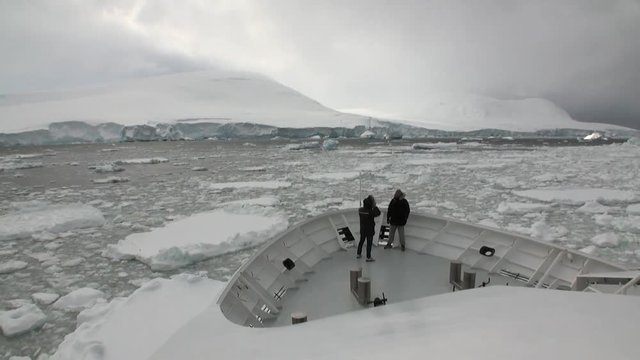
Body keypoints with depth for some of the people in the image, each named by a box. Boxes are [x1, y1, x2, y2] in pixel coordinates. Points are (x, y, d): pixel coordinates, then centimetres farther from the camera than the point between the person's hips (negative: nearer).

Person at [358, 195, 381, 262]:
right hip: (369, 230, -6)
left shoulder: (360, 210, -8)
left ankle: (359, 254, 32)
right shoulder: (370, 212, -26)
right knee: (369, 243, 4)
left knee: (361, 241, 21)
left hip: (362, 229, 6)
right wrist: (374, 206, -17)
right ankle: (368, 257, 9)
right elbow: (378, 213, -17)